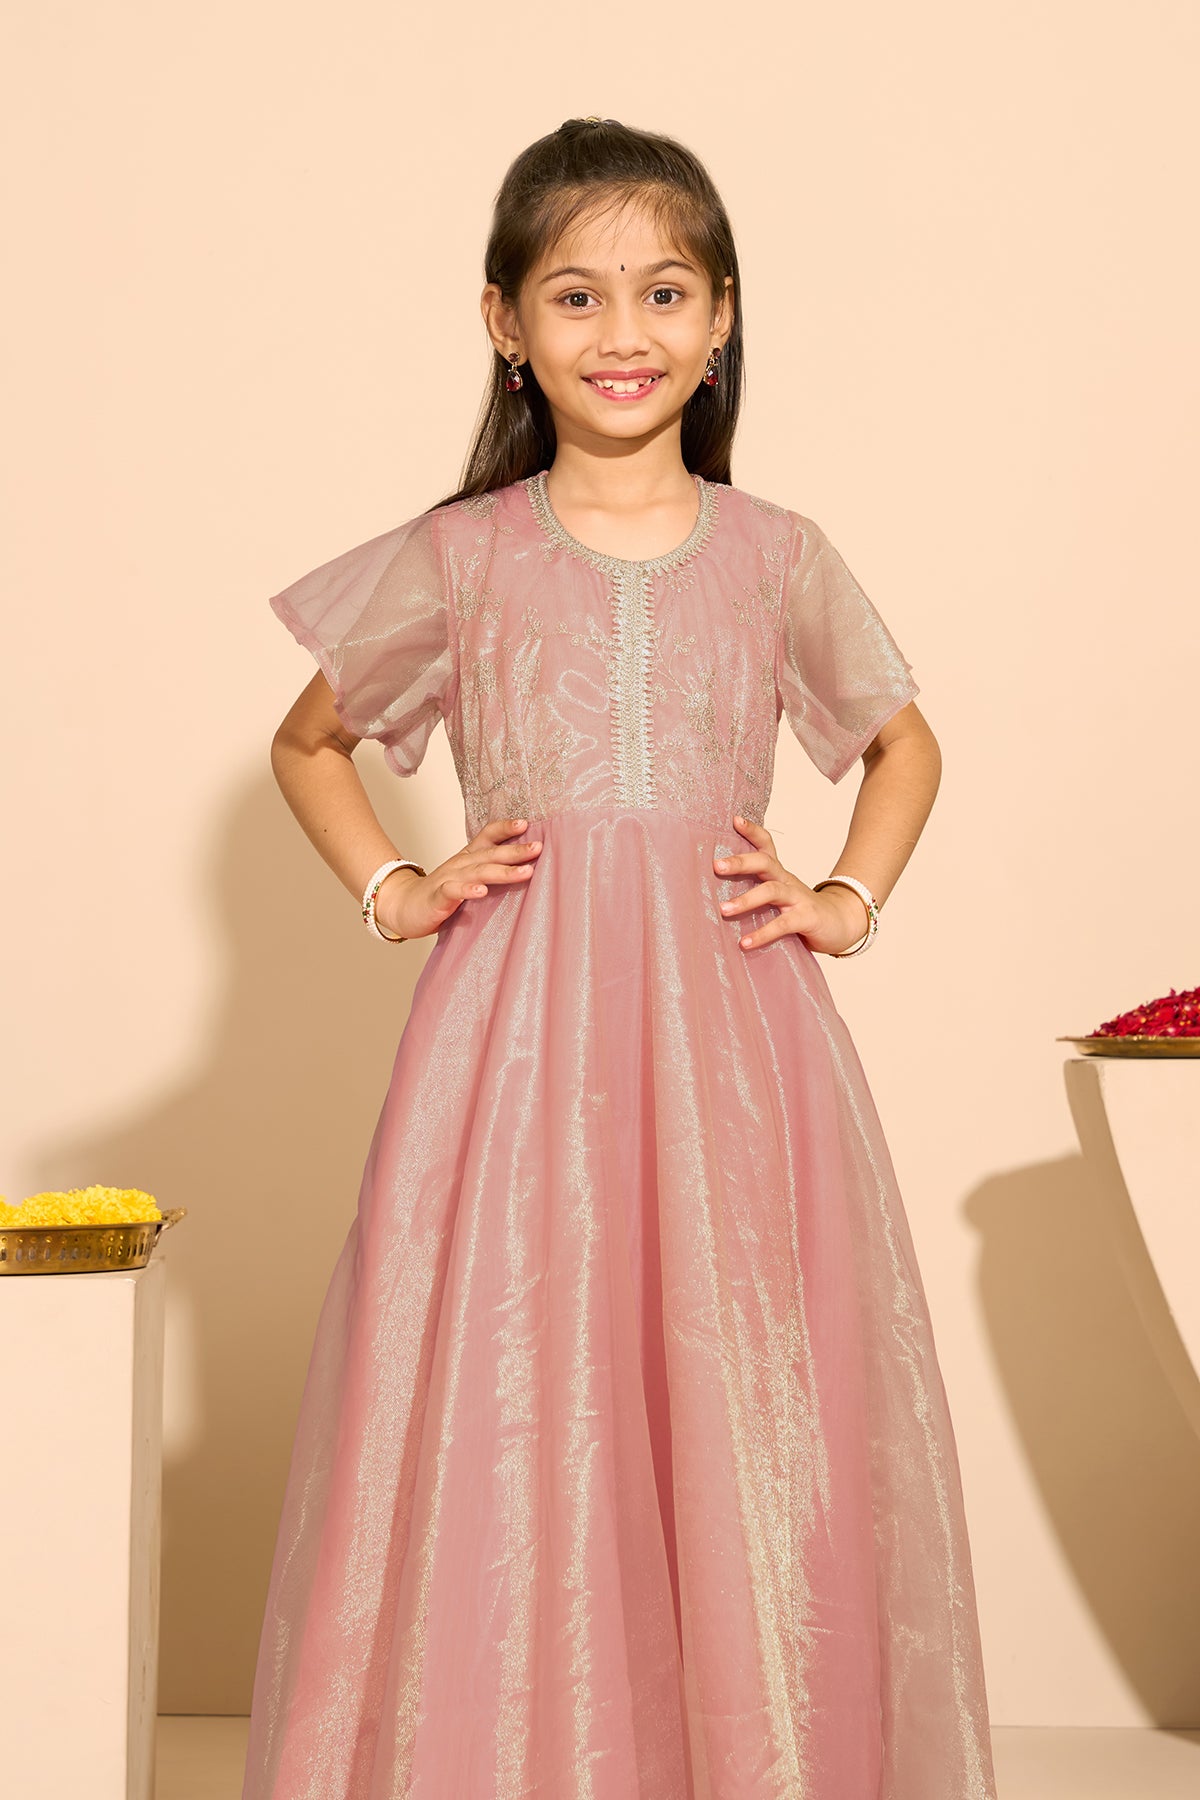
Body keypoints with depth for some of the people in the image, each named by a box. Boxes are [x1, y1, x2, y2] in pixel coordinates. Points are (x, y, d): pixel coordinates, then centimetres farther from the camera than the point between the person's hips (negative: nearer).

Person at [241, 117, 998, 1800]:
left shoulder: (777, 556, 8)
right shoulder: (458, 557, 5)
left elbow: (906, 742, 23)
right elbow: (307, 742, 19)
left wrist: (850, 900, 8)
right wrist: (392, 891, 6)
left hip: (731, 1026, 1)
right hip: (516, 1027, -1)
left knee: (744, 1428, 2)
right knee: (510, 1432, -1)